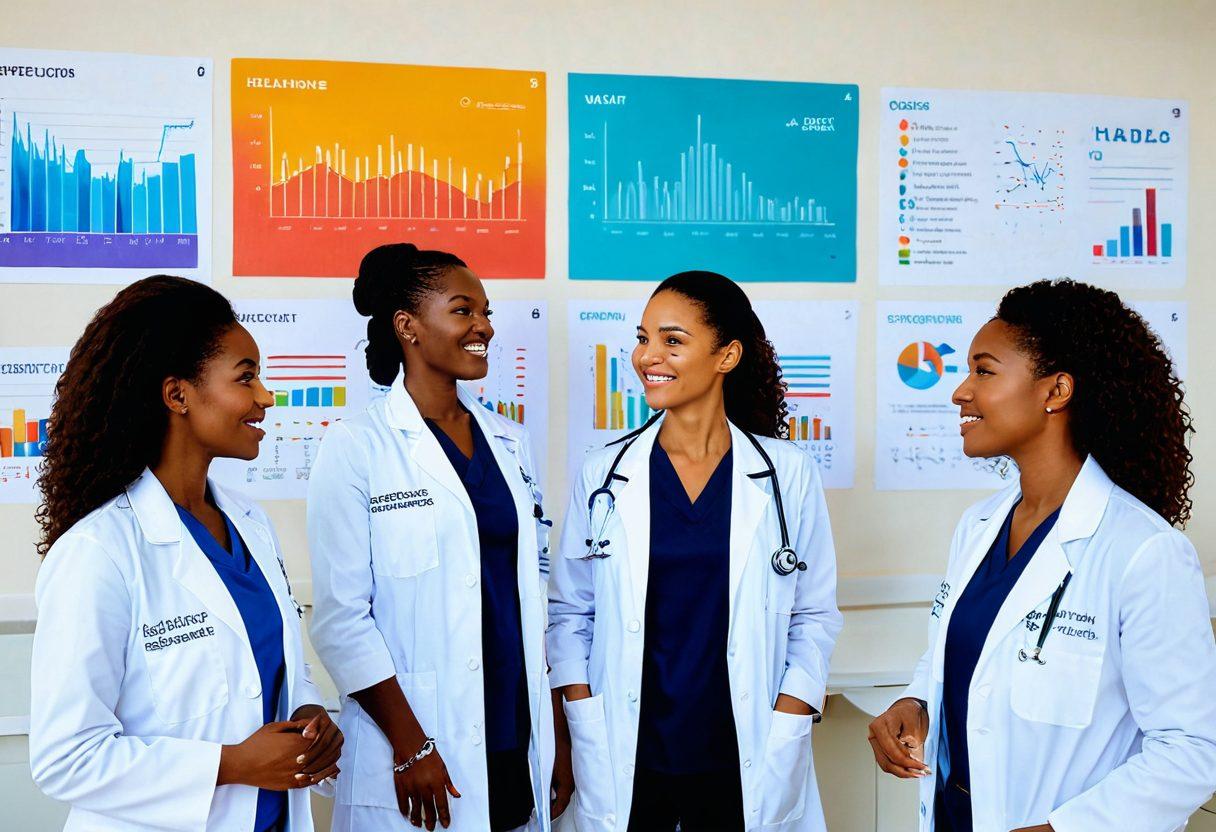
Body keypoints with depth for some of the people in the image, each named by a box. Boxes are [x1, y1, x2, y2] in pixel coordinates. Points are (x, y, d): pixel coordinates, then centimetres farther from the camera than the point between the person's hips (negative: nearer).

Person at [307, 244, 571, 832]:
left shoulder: (508, 442, 7)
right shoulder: (356, 449, -9)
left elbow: (537, 584, 9)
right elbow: (340, 617, -11)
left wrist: (559, 735, 8)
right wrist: (410, 746, -13)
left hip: (521, 744, 5)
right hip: (420, 758, -5)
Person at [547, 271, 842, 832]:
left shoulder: (788, 474, -2)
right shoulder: (603, 474, 0)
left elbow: (816, 616, 2)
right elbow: (568, 611, 4)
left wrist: (780, 734, -7)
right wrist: (588, 731, -5)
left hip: (744, 765, 0)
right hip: (627, 762, 1)